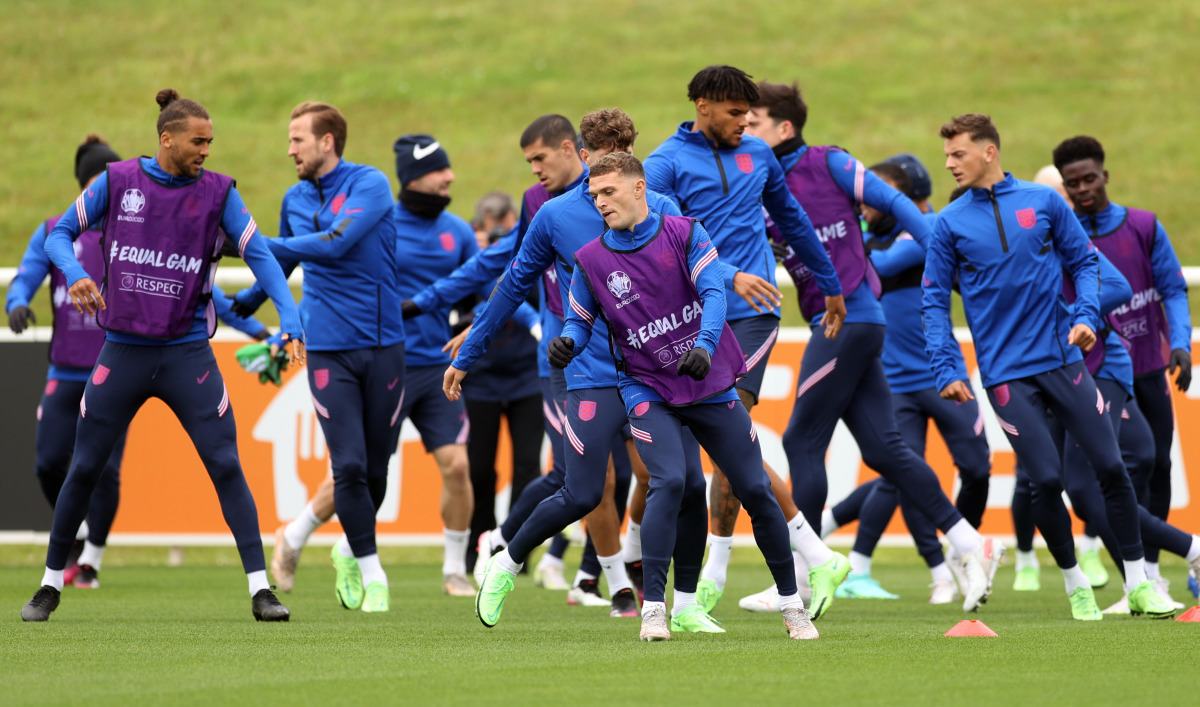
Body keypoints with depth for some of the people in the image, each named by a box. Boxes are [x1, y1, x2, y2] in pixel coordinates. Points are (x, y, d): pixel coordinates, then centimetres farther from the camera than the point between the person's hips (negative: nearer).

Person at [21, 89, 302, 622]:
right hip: (123, 352, 1)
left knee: (225, 465, -10)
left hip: (186, 354, 0)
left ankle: (260, 589, -8)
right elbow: (60, 234, 6)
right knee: (84, 468, 5)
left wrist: (289, 321, -18)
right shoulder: (117, 182, 0)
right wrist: (75, 274, -15)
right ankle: (51, 584, 19)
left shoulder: (217, 193, -1)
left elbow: (259, 255, -5)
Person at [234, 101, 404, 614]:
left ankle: (350, 551, 29)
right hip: (328, 350, 2)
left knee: (376, 468, 4)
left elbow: (335, 244, -20)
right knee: (349, 466, -11)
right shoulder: (295, 200, 10)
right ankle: (371, 573, 1)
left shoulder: (370, 185, -6)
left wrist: (256, 244, -16)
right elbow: (283, 264, 28)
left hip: (382, 345, -2)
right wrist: (239, 303, 29)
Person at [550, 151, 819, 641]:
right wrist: (567, 342, -16)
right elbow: (580, 320, 8)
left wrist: (705, 345, -32)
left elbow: (714, 292, -14)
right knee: (671, 481, -24)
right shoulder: (591, 260, -2)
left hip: (710, 384, 1)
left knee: (755, 489, 3)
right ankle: (654, 605, -19)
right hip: (648, 392, -1)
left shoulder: (683, 234, -4)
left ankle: (791, 602, 17)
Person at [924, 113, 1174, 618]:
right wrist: (947, 370, -6)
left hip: (1063, 359, 1)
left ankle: (1138, 583, 9)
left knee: (1110, 466, -2)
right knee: (1045, 479, -8)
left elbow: (1084, 262, 10)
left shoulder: (1043, 202, 4)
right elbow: (934, 302, 4)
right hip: (1006, 373, -1)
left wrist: (1086, 315, -7)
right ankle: (1074, 582, 12)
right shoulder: (949, 224, 2)